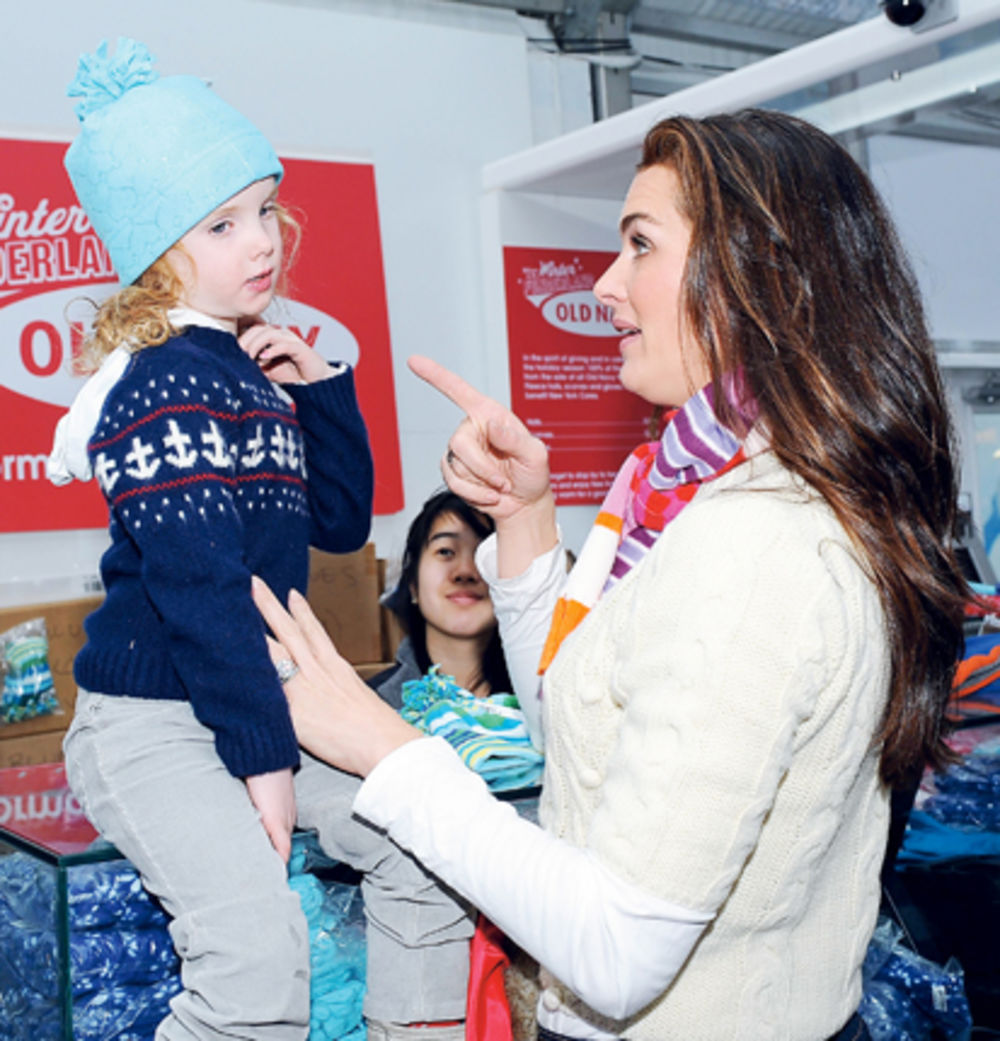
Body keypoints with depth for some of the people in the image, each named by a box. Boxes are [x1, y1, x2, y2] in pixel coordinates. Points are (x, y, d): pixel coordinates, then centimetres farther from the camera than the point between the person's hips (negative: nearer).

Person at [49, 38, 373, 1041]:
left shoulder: (252, 372, 12)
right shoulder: (165, 385, -16)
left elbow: (338, 522, 15)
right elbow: (197, 583, -21)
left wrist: (323, 386, 3)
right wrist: (261, 756, -19)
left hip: (256, 701, 9)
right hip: (154, 726, -9)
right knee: (260, 949, -26)